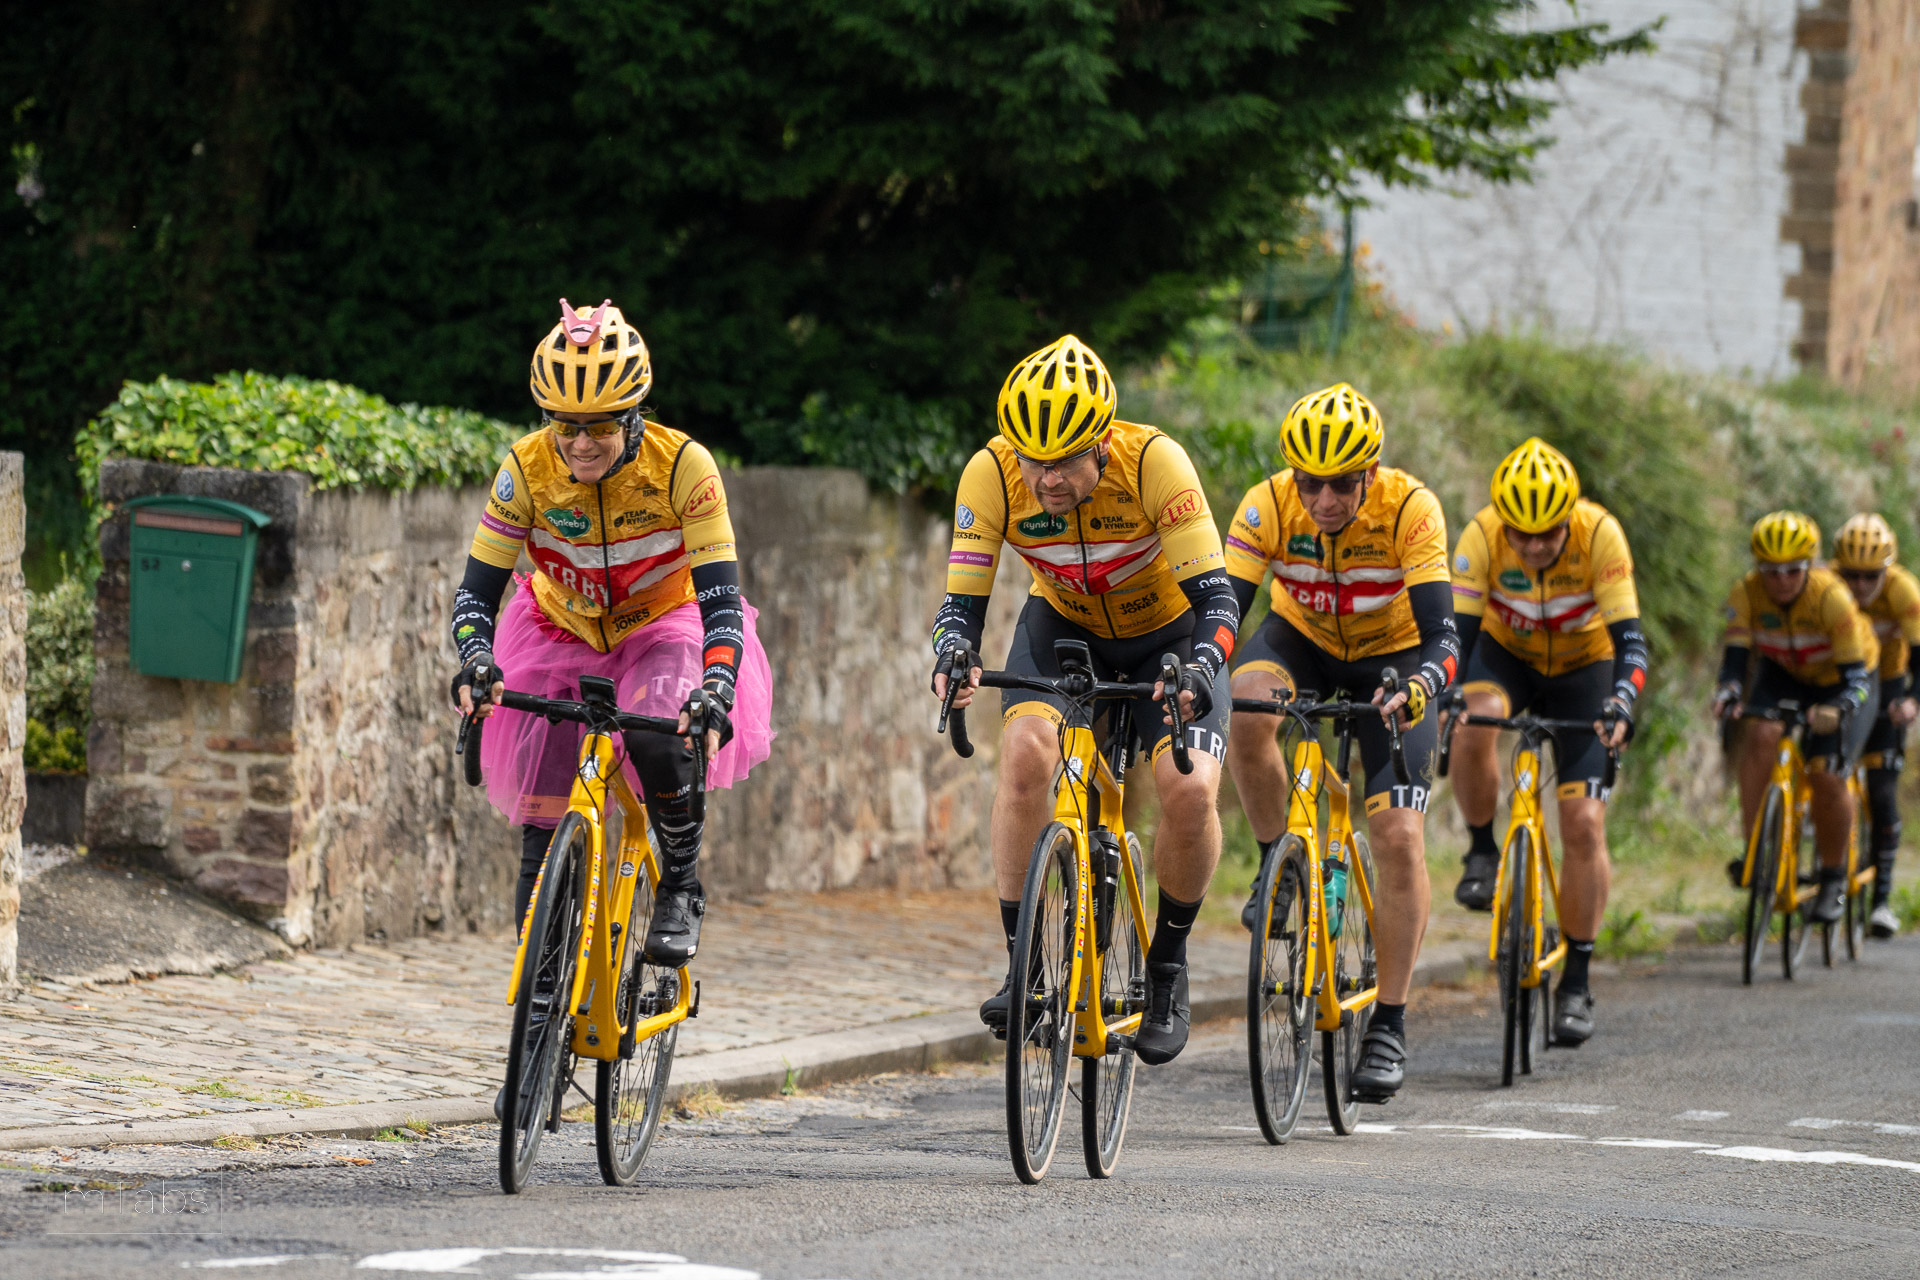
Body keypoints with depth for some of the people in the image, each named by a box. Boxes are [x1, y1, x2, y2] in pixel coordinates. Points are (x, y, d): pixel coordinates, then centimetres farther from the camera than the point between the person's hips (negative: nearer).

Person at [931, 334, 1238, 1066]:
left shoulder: (1154, 463, -33)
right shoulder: (992, 475, -26)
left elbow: (1216, 597, -32)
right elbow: (962, 601, -23)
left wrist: (1200, 671, -52)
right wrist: (953, 659, -45)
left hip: (1167, 634, -2)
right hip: (1064, 628, 2)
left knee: (1190, 791, -23)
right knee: (1026, 752, -27)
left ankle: (1168, 964, 3)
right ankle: (1023, 965, -16)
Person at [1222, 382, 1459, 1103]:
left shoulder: (1411, 510, -31)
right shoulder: (1267, 507, -26)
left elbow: (1441, 637, -36)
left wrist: (1420, 687, -57)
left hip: (1391, 659, -1)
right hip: (1302, 641, 1)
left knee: (1399, 838, -13)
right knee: (1243, 709, -33)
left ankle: (1389, 1027, -2)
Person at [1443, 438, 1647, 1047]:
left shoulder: (1600, 534, -30)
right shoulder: (1482, 536, -28)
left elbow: (1629, 638, -30)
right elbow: (1456, 631, -29)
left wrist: (1621, 705, -47)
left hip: (1582, 668, 0)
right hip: (1506, 654, 0)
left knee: (1584, 823, -9)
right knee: (1473, 724, -35)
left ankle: (1576, 981, 2)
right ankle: (1483, 853, -11)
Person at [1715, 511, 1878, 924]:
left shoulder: (1832, 597, -33)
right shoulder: (1747, 593, -23)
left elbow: (1856, 677, -32)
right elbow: (1735, 657, -24)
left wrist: (1837, 709, -53)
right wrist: (1728, 691, -46)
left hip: (1840, 682, -3)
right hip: (1783, 676, 3)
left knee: (1827, 777, -17)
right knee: (1761, 736, -27)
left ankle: (1834, 878, 5)